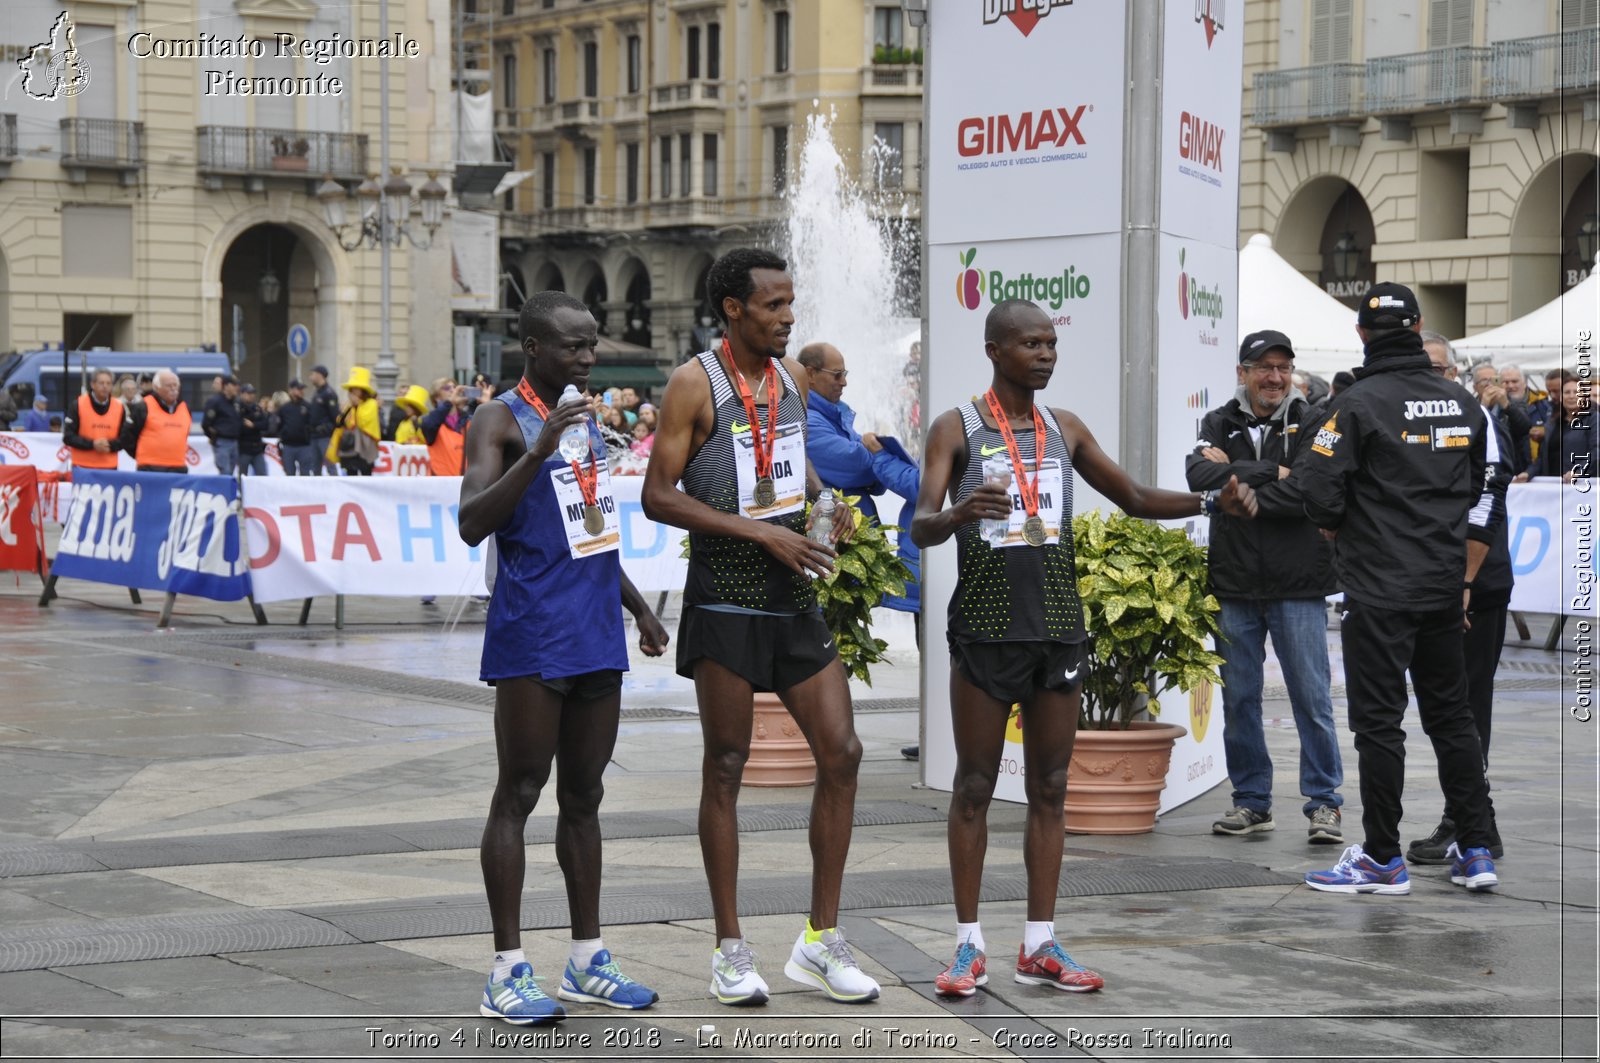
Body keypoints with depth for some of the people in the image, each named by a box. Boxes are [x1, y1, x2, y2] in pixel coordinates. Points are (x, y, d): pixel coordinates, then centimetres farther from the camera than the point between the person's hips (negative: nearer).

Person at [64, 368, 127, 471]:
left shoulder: (119, 407, 5)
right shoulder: (78, 406, -2)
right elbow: (68, 436, -4)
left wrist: (110, 445, -14)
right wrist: (92, 444, -16)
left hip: (109, 467, 2)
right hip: (83, 466, -2)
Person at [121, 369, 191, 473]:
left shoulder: (184, 407, 14)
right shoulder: (143, 407, -3)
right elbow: (127, 435, 0)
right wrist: (140, 455, 4)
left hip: (178, 469, 5)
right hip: (151, 469, -5)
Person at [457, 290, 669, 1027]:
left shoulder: (585, 421, 17)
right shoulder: (501, 422, -7)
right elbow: (472, 525, -21)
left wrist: (638, 607, 26)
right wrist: (538, 453, -28)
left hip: (595, 634, 8)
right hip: (532, 635, -8)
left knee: (584, 796, 12)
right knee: (519, 793, -4)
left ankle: (588, 961, 19)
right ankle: (507, 975, -1)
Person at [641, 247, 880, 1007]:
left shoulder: (792, 376, 10)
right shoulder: (695, 383, -10)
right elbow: (658, 496, -14)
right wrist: (763, 532, -19)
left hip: (794, 597, 6)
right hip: (725, 599, -6)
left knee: (841, 754, 2)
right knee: (726, 767, 2)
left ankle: (820, 941, 12)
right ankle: (730, 949, 11)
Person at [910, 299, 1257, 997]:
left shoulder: (1064, 430, 12)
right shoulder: (956, 428, -2)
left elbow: (1134, 499, 19)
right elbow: (921, 527, -12)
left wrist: (1211, 502, 4)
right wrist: (957, 514, -35)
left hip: (1058, 625, 5)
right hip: (986, 624, -5)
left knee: (1049, 788, 6)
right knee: (974, 787, 1)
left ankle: (1040, 945, 12)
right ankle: (969, 945, 7)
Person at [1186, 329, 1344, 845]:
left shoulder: (1311, 423, 0)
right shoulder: (1219, 424, 8)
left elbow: (1310, 493, -16)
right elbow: (1200, 476, -11)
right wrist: (1269, 474, -16)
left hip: (1297, 587, -3)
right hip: (1233, 587, 3)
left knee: (1312, 699, -2)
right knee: (1239, 700, 9)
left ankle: (1324, 803, 6)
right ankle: (1252, 801, 21)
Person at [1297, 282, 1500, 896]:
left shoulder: (1360, 403, -12)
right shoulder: (1461, 405, 8)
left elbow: (1318, 488, -16)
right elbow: (1481, 496, 14)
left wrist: (1336, 530, 4)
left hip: (1379, 591, -6)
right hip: (1445, 588, 6)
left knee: (1378, 720, 0)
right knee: (1451, 716, 14)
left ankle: (1383, 861, 4)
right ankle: (1476, 851, 16)